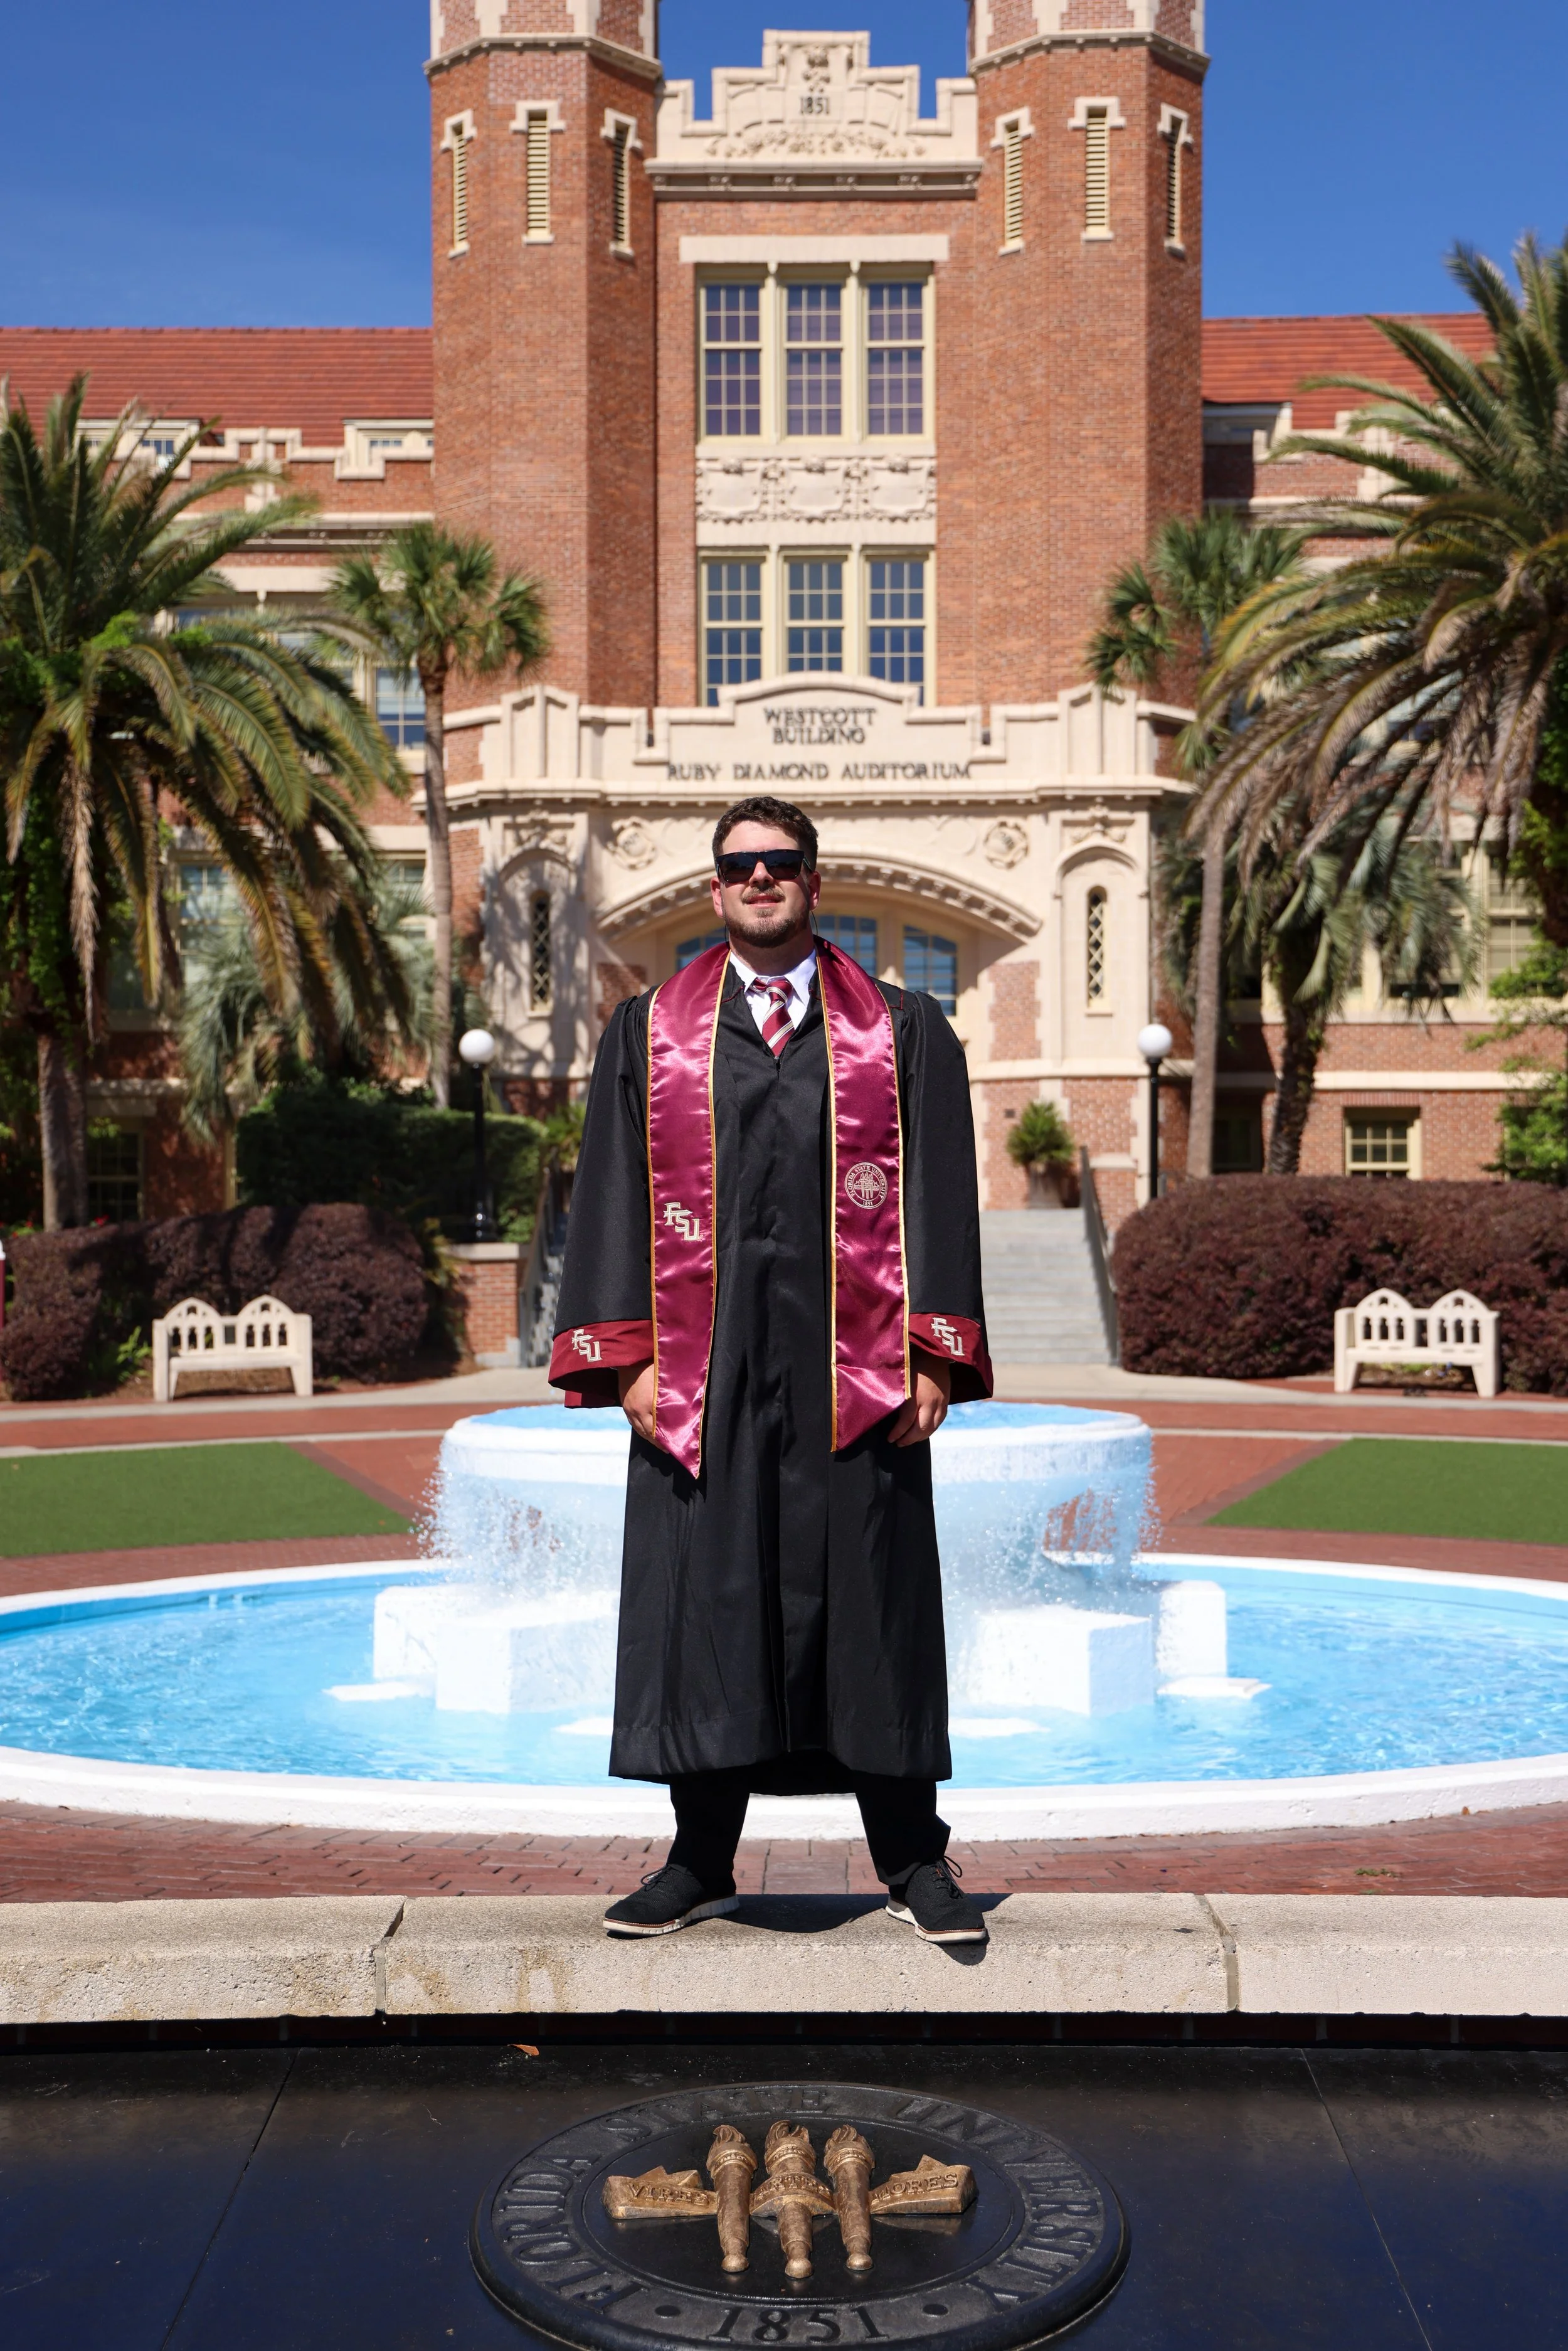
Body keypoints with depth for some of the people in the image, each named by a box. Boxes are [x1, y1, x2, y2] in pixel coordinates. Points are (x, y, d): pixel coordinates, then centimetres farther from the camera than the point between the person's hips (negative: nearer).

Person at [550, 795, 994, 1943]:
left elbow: (941, 1199, 3)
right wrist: (626, 1360, -3)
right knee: (702, 1600, 6)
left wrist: (935, 1360, -6)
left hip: (852, 1366, -1)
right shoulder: (649, 1031, 10)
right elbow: (615, 1200, 6)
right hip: (703, 1369, 1)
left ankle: (914, 1860, 18)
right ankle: (702, 1859, 20)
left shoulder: (905, 1029, 7)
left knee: (872, 1602, 4)